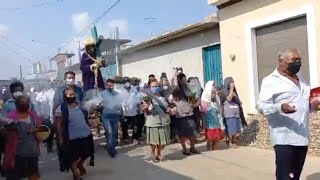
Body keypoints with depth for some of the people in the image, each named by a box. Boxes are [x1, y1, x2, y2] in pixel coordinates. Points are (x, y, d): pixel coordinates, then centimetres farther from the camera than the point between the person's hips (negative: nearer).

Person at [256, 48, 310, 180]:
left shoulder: (300, 78, 18)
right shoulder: (271, 80, -6)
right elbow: (261, 105, -16)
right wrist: (280, 107, -34)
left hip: (302, 137, 7)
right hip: (284, 138, -7)